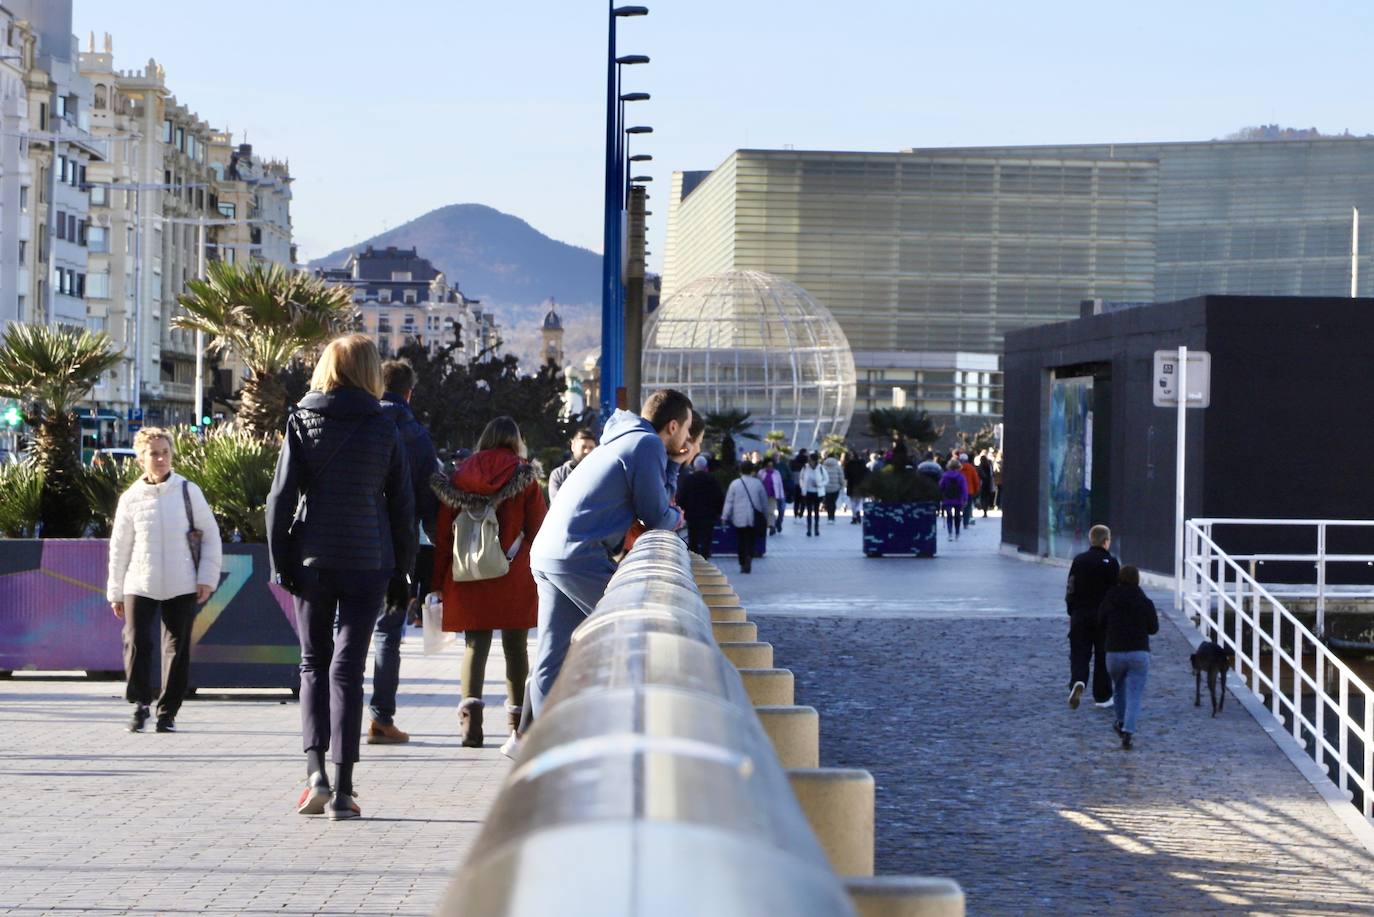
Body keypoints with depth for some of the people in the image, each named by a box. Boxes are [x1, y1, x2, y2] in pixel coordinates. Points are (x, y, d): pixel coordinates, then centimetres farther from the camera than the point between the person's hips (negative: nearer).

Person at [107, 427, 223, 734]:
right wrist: (115, 593, 10)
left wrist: (207, 577, -1)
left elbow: (210, 534, 5)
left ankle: (168, 711, 13)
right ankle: (140, 704, 5)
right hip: (140, 586, 0)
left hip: (181, 587, 0)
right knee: (137, 644, -11)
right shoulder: (131, 498, 3)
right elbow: (119, 547, 9)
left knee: (178, 650, 2)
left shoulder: (188, 491, 1)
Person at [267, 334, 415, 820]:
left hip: (313, 561, 0)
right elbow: (402, 505, 4)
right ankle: (342, 790, -2)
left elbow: (281, 497, -3)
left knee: (314, 662, 14)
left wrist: (281, 562, 2)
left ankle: (315, 771, -3)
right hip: (368, 561, 0)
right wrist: (403, 569, 11)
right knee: (348, 667, 2)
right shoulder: (384, 429, 0)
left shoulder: (302, 421, 0)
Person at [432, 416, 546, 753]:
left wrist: (439, 580, 11)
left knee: (475, 644, 4)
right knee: (515, 647, 7)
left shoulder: (461, 476, 6)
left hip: (469, 575, 1)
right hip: (515, 579, -1)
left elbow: (443, 531, 6)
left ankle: (470, 719, -13)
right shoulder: (525, 478, 0)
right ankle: (517, 723, 8)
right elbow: (538, 528, -2)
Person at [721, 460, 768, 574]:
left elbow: (729, 501, -3)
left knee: (740, 542, 9)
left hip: (739, 519, 0)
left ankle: (743, 564, 8)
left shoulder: (735, 483, -4)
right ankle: (749, 557, -22)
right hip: (754, 519, 1)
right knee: (750, 541, 3)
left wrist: (725, 517, 3)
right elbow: (764, 501, 7)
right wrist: (765, 516, 18)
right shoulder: (758, 483, -1)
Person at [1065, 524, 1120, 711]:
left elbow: (1070, 590, 6)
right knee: (1103, 656, 9)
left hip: (1080, 614, 2)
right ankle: (1102, 696, 15)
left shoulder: (1078, 561, 3)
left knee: (1079, 653, 4)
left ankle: (1078, 682, -23)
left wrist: (1072, 612, 16)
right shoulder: (1111, 563, -8)